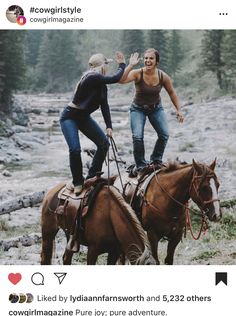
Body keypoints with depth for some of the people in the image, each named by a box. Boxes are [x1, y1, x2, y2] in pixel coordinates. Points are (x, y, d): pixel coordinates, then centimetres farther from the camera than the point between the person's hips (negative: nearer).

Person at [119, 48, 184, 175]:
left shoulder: (162, 76, -16)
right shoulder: (137, 74, -24)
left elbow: (172, 93, 0)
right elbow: (121, 80, -42)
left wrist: (178, 110, -1)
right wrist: (129, 65, -51)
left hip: (156, 108, 3)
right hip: (138, 109, -2)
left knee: (164, 134, -7)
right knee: (137, 136, -17)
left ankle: (156, 160, 17)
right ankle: (141, 165, 1)